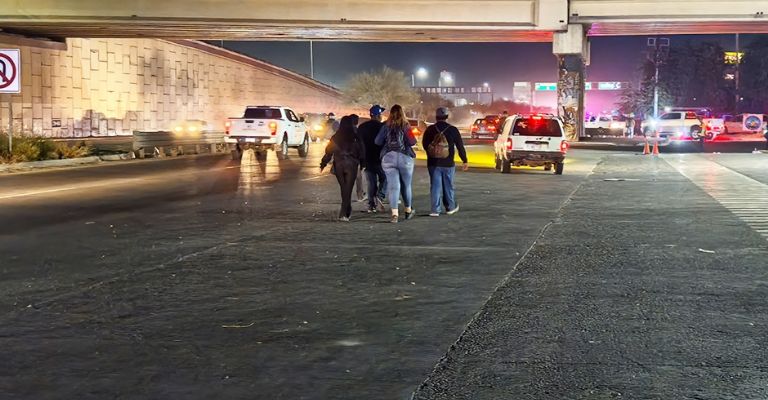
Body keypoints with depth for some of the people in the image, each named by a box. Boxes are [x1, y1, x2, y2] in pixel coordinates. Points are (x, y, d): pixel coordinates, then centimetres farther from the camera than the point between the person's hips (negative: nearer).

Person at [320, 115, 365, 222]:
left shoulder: (335, 137, 1)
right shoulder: (355, 137, -5)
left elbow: (328, 152, 4)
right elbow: (361, 152, -1)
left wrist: (323, 164, 13)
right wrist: (363, 163, 12)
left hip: (338, 165, 3)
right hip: (351, 165, -3)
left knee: (343, 188, 17)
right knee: (348, 189, -2)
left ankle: (347, 211, 28)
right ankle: (343, 214, -11)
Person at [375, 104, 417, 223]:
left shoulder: (386, 126, 1)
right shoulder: (405, 126, -5)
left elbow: (377, 141, -1)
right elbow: (412, 142, -12)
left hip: (388, 158, 1)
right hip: (405, 158, -1)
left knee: (393, 186, -2)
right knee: (406, 185, 15)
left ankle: (395, 213, -15)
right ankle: (408, 210, 30)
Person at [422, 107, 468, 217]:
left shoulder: (430, 130, -2)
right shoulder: (453, 130, -6)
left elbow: (424, 144, 9)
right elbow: (460, 147, -2)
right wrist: (464, 160, 8)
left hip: (433, 163, 1)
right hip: (448, 163, -1)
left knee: (435, 186, 2)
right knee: (448, 186, 13)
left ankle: (435, 210, -4)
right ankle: (450, 207, 25)